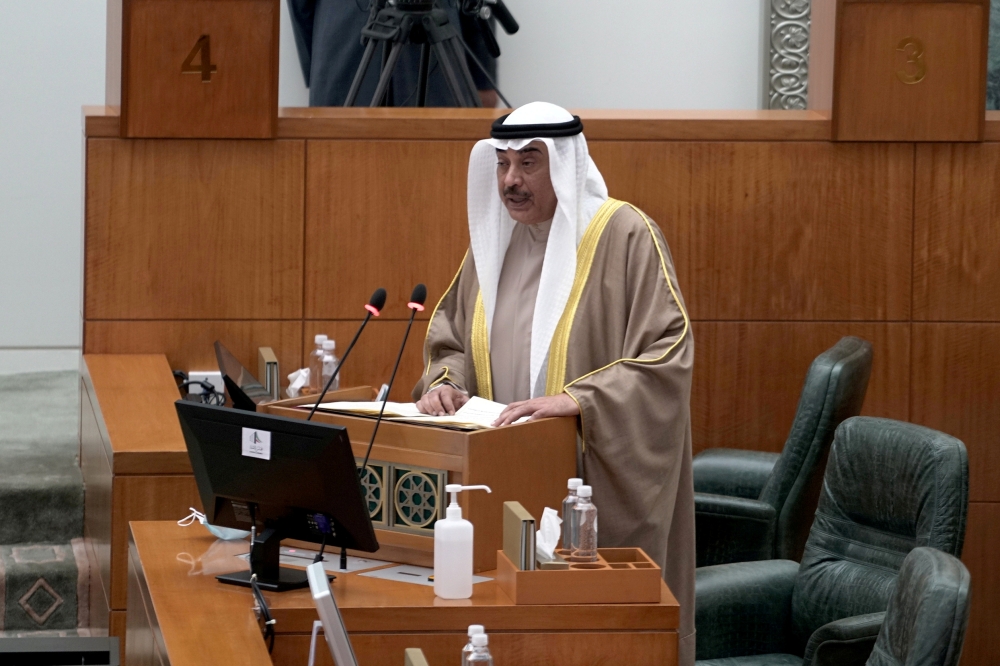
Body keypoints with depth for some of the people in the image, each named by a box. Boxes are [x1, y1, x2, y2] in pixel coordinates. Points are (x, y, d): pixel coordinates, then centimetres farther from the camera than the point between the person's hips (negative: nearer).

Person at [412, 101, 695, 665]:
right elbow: (451, 334, 20)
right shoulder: (495, 238, 9)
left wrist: (573, 398, -25)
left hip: (599, 480, -5)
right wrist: (446, 382, -2)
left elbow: (667, 354, -17)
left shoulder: (625, 236, -11)